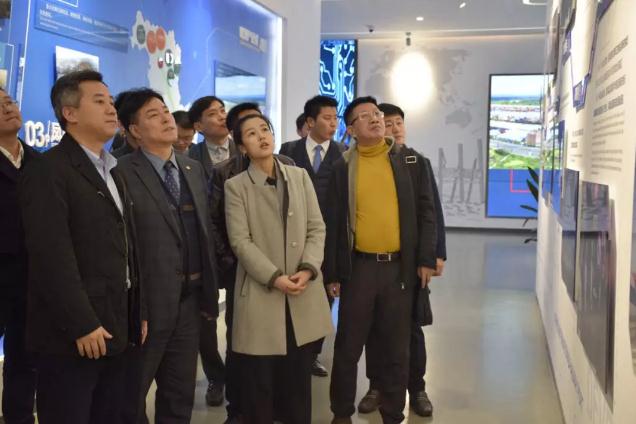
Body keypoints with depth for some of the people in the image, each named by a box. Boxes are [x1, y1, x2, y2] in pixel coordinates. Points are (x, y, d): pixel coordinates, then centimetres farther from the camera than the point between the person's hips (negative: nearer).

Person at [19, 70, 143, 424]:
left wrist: (138, 313, 13)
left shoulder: (112, 172, 17)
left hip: (114, 330, 8)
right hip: (73, 334, -8)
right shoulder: (48, 170, -11)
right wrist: (82, 325, -20)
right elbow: (52, 257, -19)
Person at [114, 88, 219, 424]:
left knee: (181, 396, 19)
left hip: (189, 301, 6)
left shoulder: (194, 169, 10)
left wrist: (209, 294, 11)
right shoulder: (123, 174, -12)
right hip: (148, 304, -6)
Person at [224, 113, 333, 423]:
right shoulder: (235, 186, -1)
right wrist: (275, 278, -17)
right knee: (259, 381, 5)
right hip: (261, 294, -3)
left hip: (303, 293, 3)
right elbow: (240, 241, -8)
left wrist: (308, 268, -10)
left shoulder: (300, 176, 9)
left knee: (298, 377, 11)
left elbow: (317, 228, 6)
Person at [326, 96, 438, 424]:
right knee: (348, 346, 8)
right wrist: (332, 272, 0)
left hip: (400, 266, 1)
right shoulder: (343, 167, 0)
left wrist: (426, 259, -2)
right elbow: (333, 222, 2)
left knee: (396, 348, 10)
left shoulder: (409, 160, 4)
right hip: (358, 266, -1)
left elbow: (425, 211, 5)